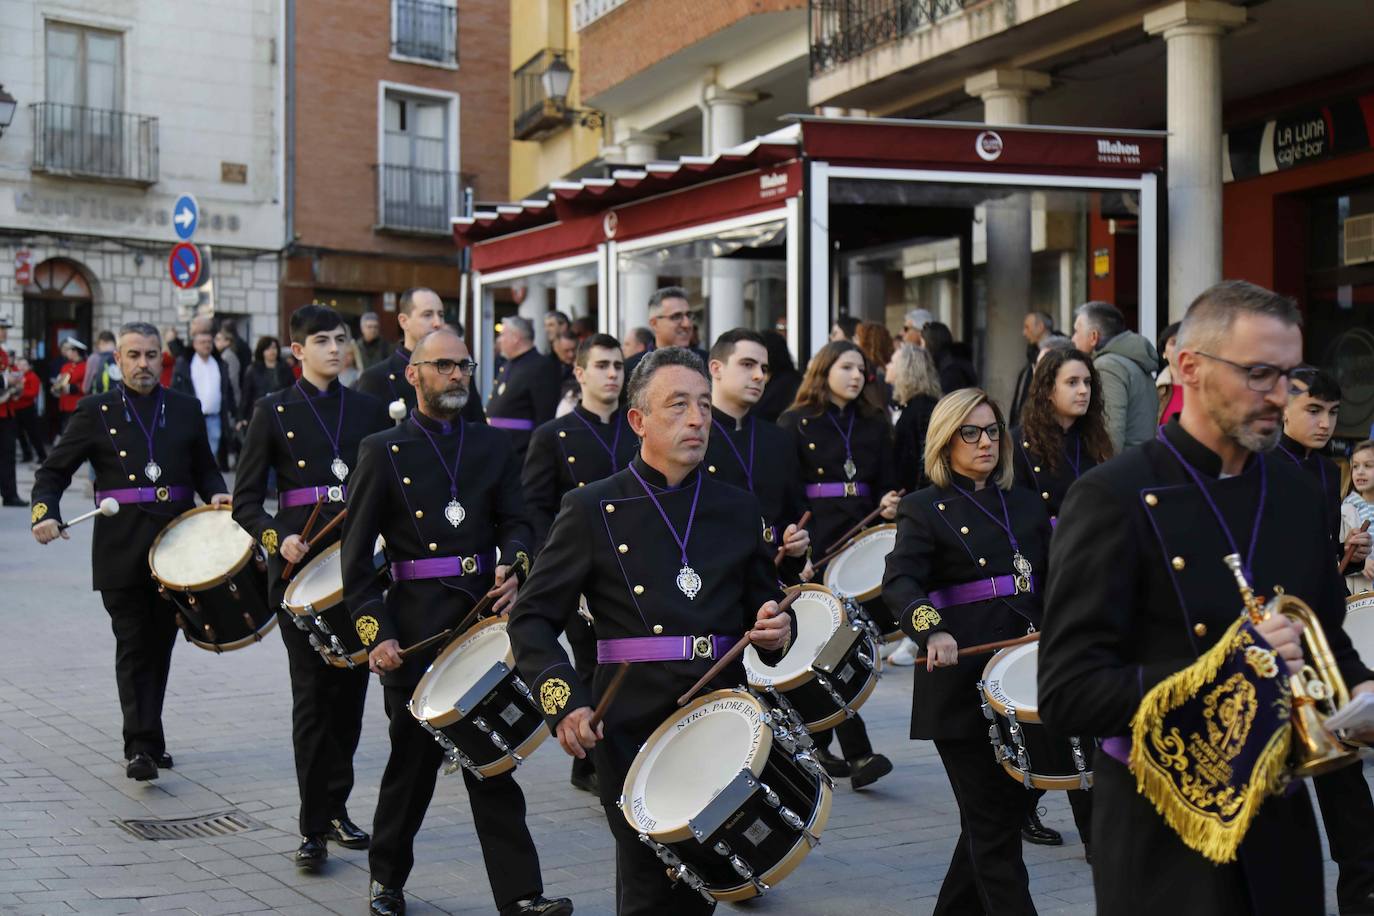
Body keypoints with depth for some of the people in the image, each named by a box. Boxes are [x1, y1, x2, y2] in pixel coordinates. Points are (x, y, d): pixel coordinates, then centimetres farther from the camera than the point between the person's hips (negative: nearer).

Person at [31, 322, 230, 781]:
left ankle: (147, 736, 26)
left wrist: (217, 494, -3)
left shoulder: (186, 409, 11)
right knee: (134, 645, -4)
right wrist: (45, 512, -15)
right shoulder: (95, 412, 3)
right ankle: (141, 746, -4)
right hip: (121, 549, -3)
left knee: (161, 643, 11)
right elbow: (52, 473, 4)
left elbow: (204, 469, 18)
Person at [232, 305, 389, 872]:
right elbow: (246, 500, 2)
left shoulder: (370, 411, 11)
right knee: (312, 691, -4)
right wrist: (277, 539, -16)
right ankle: (314, 829, 2)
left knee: (351, 687, 8)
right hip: (301, 568, -3)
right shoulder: (275, 412, 3)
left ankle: (336, 807, 24)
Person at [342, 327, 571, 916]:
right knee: (414, 756, 7)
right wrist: (374, 633, -10)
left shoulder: (493, 447, 13)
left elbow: (516, 523, 11)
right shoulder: (383, 452, 2)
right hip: (416, 629, -2)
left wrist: (515, 568, -12)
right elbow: (356, 554, -1)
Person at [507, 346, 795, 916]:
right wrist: (563, 702, -17)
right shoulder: (592, 510, -1)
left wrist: (778, 633, -5)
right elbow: (532, 618, -1)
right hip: (632, 733, -3)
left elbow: (767, 611, 20)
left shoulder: (738, 510, 10)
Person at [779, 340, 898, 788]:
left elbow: (887, 485, 18)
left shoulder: (874, 425, 15)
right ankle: (858, 754, -12)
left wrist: (890, 505, -5)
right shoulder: (796, 423, 1)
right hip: (816, 544, -5)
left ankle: (816, 745, 19)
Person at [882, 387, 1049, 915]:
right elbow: (900, 582, -17)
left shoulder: (1026, 506, 15)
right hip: (962, 686, -6)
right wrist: (933, 630, -36)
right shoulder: (924, 509, -1)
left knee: (1007, 807, 13)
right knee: (994, 823, -2)